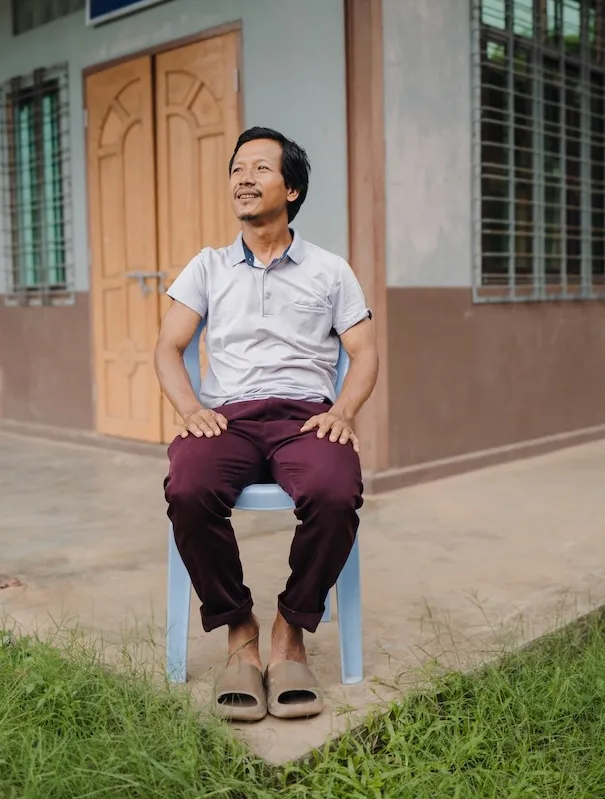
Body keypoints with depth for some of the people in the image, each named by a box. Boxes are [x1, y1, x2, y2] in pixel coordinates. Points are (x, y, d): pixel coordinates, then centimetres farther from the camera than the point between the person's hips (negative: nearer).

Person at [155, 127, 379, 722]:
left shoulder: (329, 270, 19)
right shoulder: (208, 267, 21)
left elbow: (364, 353, 12)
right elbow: (168, 348, 12)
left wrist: (343, 411, -9)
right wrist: (191, 409, -8)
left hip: (305, 414, 0)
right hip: (225, 415, 1)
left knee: (335, 494, -35)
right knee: (188, 493, -34)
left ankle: (291, 633, -13)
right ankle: (238, 633, -13)